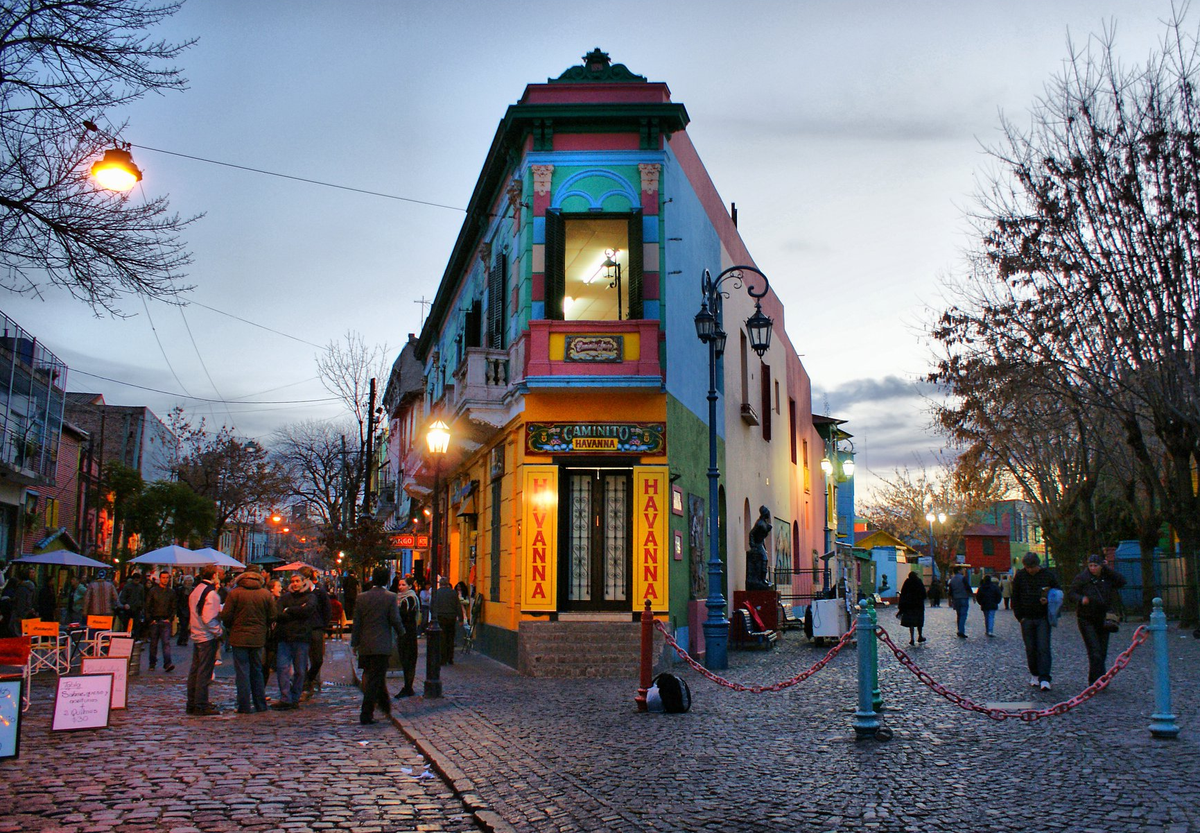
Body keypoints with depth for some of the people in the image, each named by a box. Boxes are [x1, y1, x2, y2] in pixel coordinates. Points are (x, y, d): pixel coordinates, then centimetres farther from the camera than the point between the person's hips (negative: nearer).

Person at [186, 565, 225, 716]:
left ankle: (192, 703, 21)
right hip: (208, 637, -9)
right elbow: (209, 618, -22)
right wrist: (218, 632, -13)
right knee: (204, 672, -5)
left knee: (195, 670, 14)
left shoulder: (196, 591, 12)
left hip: (196, 635, 9)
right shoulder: (211, 593, -17)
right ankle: (201, 706, -2)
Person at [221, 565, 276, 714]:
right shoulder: (266, 594, 0)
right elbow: (272, 617, 2)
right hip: (258, 638, 3)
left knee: (242, 671, 1)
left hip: (239, 637, -3)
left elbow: (225, 616, -7)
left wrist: (231, 628, 13)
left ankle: (245, 706, 1)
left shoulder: (235, 593, -8)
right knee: (257, 670, 15)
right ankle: (260, 704, 18)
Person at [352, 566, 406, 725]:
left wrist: (354, 643, 11)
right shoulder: (390, 597, -9)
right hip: (382, 645, -5)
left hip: (365, 646, 5)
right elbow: (395, 620, -9)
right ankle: (366, 714, -3)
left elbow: (356, 623, 4)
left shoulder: (361, 598, 3)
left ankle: (385, 705, 35)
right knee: (375, 679, -1)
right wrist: (401, 634, 10)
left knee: (375, 676, 21)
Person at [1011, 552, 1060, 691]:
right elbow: (1015, 598, 8)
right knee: (1030, 649, 6)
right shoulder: (1019, 576, 3)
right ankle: (1034, 675, 20)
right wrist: (1019, 616, 1)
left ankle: (1044, 679, -11)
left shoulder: (1049, 576, 0)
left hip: (1043, 618, -2)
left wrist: (1048, 601, -12)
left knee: (1043, 648, -9)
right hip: (1026, 618, 2)